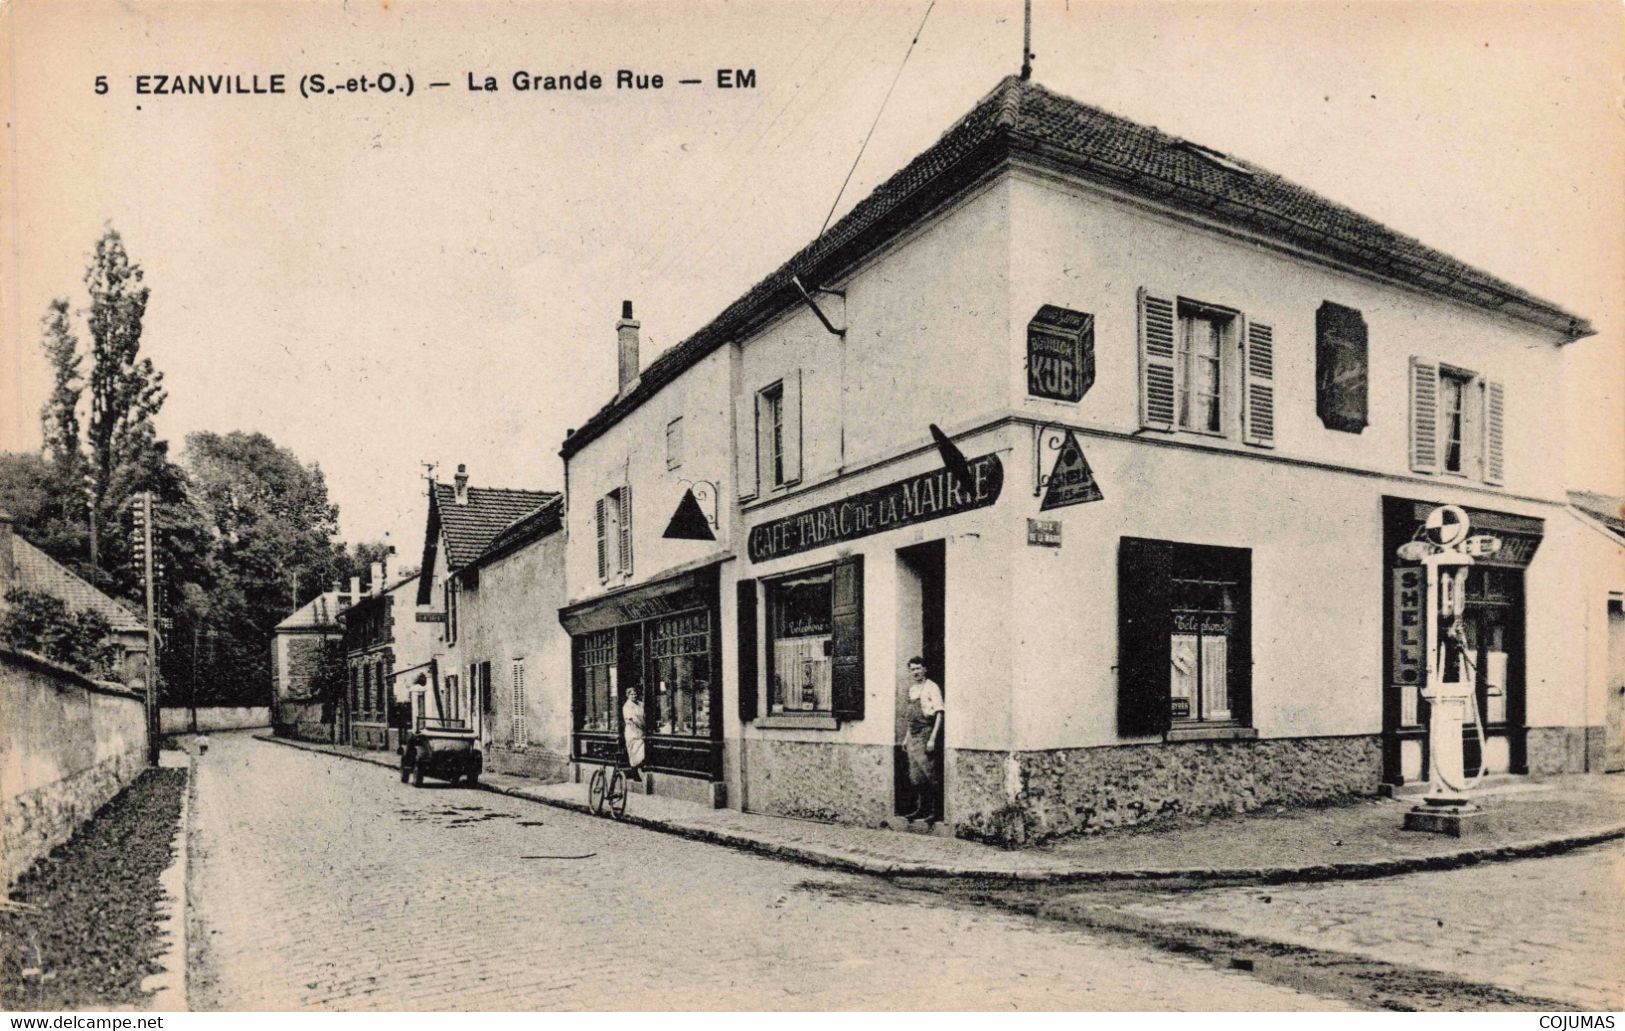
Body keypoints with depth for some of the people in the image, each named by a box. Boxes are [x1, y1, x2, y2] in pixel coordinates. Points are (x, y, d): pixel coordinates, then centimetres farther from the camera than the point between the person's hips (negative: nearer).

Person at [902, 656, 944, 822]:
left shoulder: (931, 687, -8)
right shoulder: (912, 689, 15)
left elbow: (939, 714, -12)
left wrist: (932, 739, -18)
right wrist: (906, 738, 18)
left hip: (926, 734, -7)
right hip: (913, 736, 7)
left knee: (929, 774, -7)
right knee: (915, 776, 9)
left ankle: (936, 811, 1)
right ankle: (921, 809, 19)